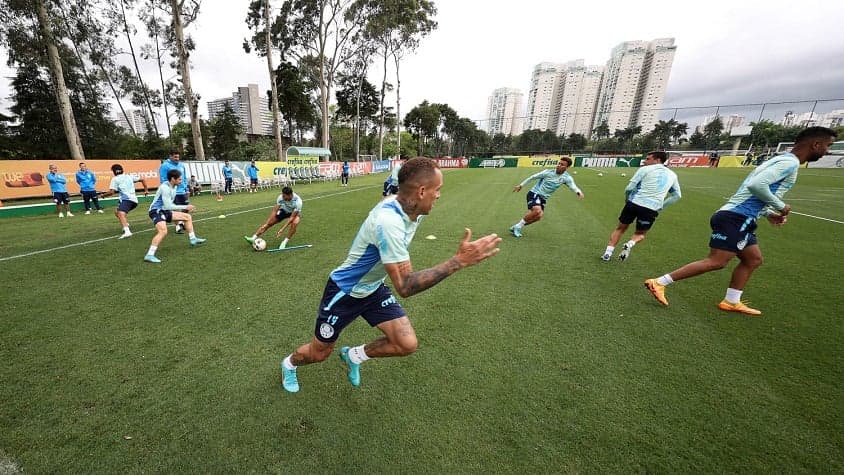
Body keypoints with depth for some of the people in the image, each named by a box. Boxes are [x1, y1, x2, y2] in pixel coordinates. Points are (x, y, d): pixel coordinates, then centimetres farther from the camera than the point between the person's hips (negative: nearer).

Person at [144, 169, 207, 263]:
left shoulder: (174, 186, 7)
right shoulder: (165, 187, -21)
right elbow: (168, 206, -23)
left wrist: (183, 209, 9)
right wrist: (185, 207, -20)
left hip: (164, 211, 10)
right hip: (156, 210, -9)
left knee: (188, 216, 12)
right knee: (163, 231, -29)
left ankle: (193, 239, 21)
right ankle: (149, 255, -26)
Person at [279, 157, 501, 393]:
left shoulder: (411, 211, -11)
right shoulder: (388, 221, -38)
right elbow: (405, 286, -39)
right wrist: (459, 261, -41)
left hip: (373, 288, 7)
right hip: (344, 291, -6)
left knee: (407, 344, -4)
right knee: (319, 354, 15)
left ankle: (353, 355, 24)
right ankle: (289, 364, 52)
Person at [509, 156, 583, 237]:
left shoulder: (566, 178, -3)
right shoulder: (548, 172, -10)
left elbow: (573, 186, -19)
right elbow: (533, 177, 0)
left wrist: (578, 192, -42)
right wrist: (521, 185, 6)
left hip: (543, 198, 5)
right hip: (534, 193, -5)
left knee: (538, 216, -11)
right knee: (537, 210, -30)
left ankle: (516, 227, 5)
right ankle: (518, 226, -13)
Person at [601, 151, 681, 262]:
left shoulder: (645, 169, 2)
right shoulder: (672, 175, 17)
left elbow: (629, 188, -6)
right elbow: (677, 195, 23)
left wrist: (628, 199, 13)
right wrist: (661, 205, 23)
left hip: (634, 203, -2)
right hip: (652, 209, 3)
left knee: (620, 228, 15)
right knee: (640, 234, 21)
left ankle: (608, 253, 7)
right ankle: (630, 244, -12)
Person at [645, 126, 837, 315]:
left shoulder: (784, 161, 24)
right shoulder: (790, 162, -9)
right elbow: (756, 185, -25)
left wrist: (768, 213, 17)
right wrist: (780, 207, -11)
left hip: (740, 219, 11)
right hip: (735, 218, -11)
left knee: (753, 260, 16)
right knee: (717, 262, -13)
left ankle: (731, 302, 20)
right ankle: (658, 282, -15)